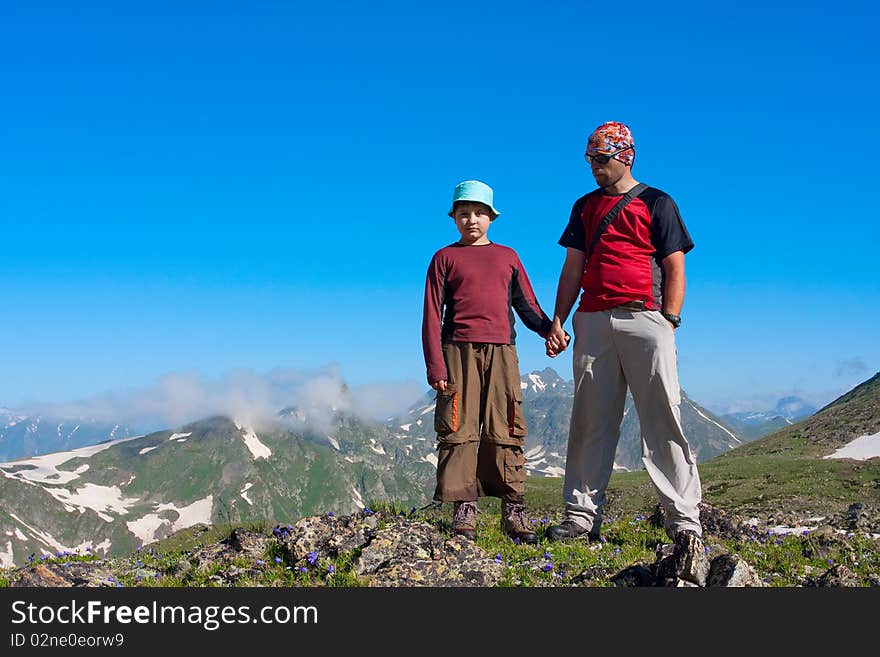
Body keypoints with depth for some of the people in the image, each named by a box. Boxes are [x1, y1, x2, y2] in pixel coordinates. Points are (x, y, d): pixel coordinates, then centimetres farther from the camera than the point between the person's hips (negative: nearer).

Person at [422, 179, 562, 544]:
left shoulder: (508, 257, 18)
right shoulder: (445, 258, 10)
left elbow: (526, 304, 17)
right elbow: (432, 315, 5)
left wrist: (549, 329, -3)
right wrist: (435, 366, -5)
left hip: (501, 353, 2)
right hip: (459, 351, -2)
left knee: (505, 431, 0)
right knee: (459, 430, -4)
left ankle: (514, 510, 1)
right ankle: (464, 508, -1)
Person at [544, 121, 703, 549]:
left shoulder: (657, 203, 9)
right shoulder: (585, 207, 21)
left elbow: (675, 268, 4)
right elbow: (573, 269, 18)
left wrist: (669, 321, -7)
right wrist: (558, 321, 8)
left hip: (645, 318, -4)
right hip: (593, 321, 4)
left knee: (662, 417, -7)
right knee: (590, 420, 3)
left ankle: (683, 518, -4)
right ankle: (581, 515, 8)